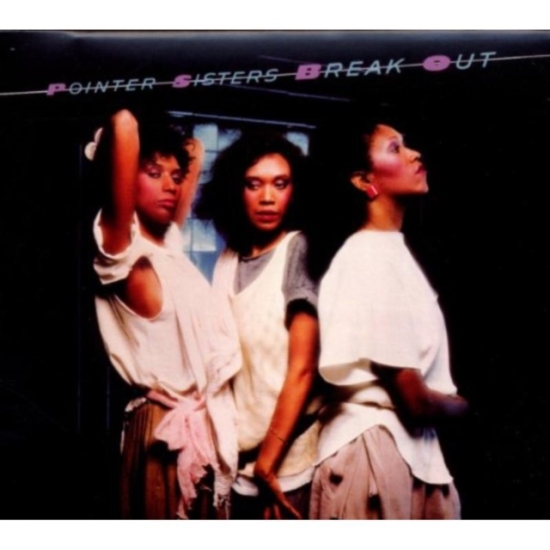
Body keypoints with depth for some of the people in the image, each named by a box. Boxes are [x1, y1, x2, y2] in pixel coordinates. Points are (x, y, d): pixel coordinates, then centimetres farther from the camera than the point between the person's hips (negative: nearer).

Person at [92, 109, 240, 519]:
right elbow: (123, 128, -23)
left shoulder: (170, 241, 11)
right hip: (166, 432, -8)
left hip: (209, 423, 8)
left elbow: (194, 155, 26)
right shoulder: (121, 249, -11)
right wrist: (122, 121, -3)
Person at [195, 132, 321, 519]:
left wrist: (267, 462, -13)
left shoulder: (300, 250, -10)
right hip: (237, 454, 5)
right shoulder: (227, 260, 6)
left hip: (288, 459, -5)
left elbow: (303, 369, -14)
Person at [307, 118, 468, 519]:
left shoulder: (386, 251, 10)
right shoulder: (373, 261, -18)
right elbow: (415, 400, -16)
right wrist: (465, 406, 2)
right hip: (377, 453, -9)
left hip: (404, 448, 9)